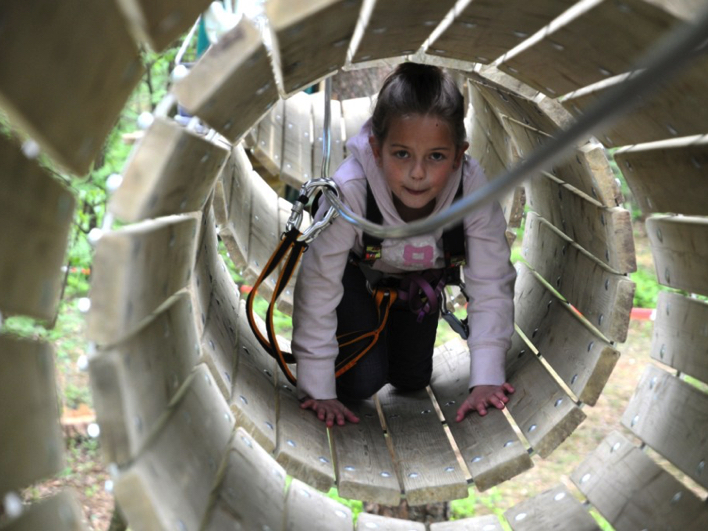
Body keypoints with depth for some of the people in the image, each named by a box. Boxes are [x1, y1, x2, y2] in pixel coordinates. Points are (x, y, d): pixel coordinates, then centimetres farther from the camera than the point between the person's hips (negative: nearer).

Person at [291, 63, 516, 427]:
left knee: (411, 380, 10)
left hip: (419, 275, 3)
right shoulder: (349, 189, -43)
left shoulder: (473, 187, -37)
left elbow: (491, 288, -29)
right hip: (357, 272, -2)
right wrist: (317, 391, -33)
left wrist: (486, 380, -34)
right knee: (361, 381, -12)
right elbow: (318, 288, -35)